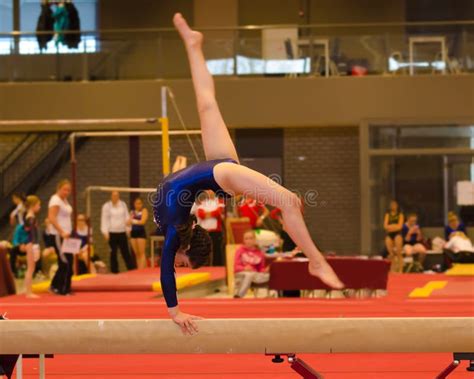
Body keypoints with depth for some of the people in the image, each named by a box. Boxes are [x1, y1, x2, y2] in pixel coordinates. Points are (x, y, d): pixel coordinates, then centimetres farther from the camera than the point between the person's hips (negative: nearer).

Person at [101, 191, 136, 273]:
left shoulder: (123, 204, 9)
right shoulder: (106, 206, 1)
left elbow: (126, 217, 14)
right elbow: (104, 220, -1)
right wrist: (105, 232, -8)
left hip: (122, 232, 2)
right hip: (112, 233, -2)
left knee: (125, 251, 1)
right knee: (113, 253, 1)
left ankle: (132, 269, 3)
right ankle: (114, 271, 7)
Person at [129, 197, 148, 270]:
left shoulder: (144, 211, 0)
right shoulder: (132, 212, 15)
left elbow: (142, 221, -12)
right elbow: (129, 222, 7)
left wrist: (134, 221, -3)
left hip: (141, 232, -5)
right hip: (133, 232, 5)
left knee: (142, 253, -10)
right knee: (136, 254, 5)